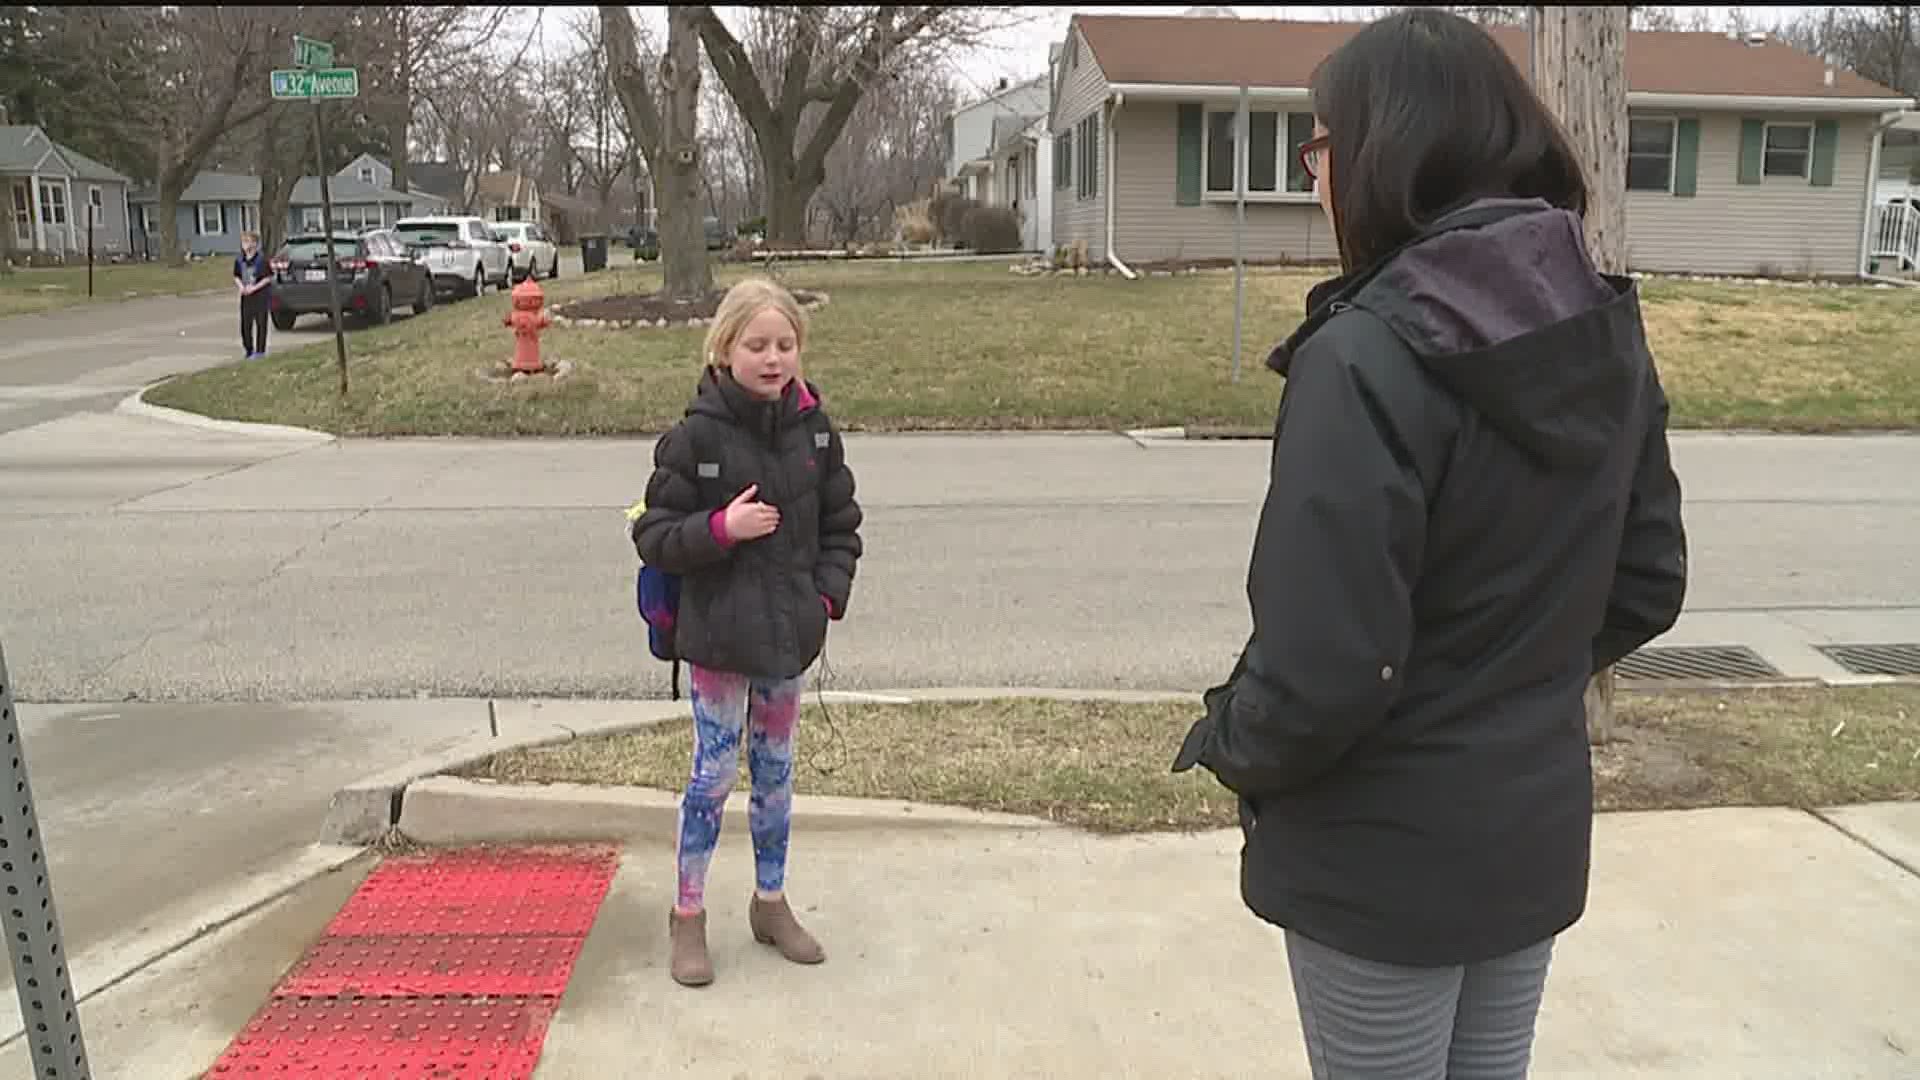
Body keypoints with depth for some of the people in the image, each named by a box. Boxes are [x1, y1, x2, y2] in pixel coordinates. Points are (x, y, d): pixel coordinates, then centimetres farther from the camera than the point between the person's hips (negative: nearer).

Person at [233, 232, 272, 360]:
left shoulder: (261, 259, -11)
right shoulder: (239, 259, 4)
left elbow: (268, 277, -9)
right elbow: (236, 276, 15)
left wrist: (254, 287, -16)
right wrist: (240, 286, -4)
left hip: (260, 295, -5)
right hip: (246, 296, 5)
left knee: (260, 323, 2)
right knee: (245, 324, 4)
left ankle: (260, 351, 8)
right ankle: (249, 350, 15)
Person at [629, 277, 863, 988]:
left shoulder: (814, 429, 1)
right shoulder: (695, 436, -12)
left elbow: (840, 523, 11)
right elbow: (654, 537, -9)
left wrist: (827, 594, -1)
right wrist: (723, 528, -25)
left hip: (788, 634, 4)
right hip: (718, 636, -4)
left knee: (775, 768, 16)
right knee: (715, 771, 2)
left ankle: (770, 902, 33)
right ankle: (688, 915, 21)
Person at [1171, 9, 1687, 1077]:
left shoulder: (1372, 355, -25)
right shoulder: (1605, 329, -1)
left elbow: (1321, 666, -25)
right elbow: (1647, 586, 7)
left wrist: (1226, 745, -6)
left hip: (1384, 858, -7)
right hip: (1537, 831, 7)